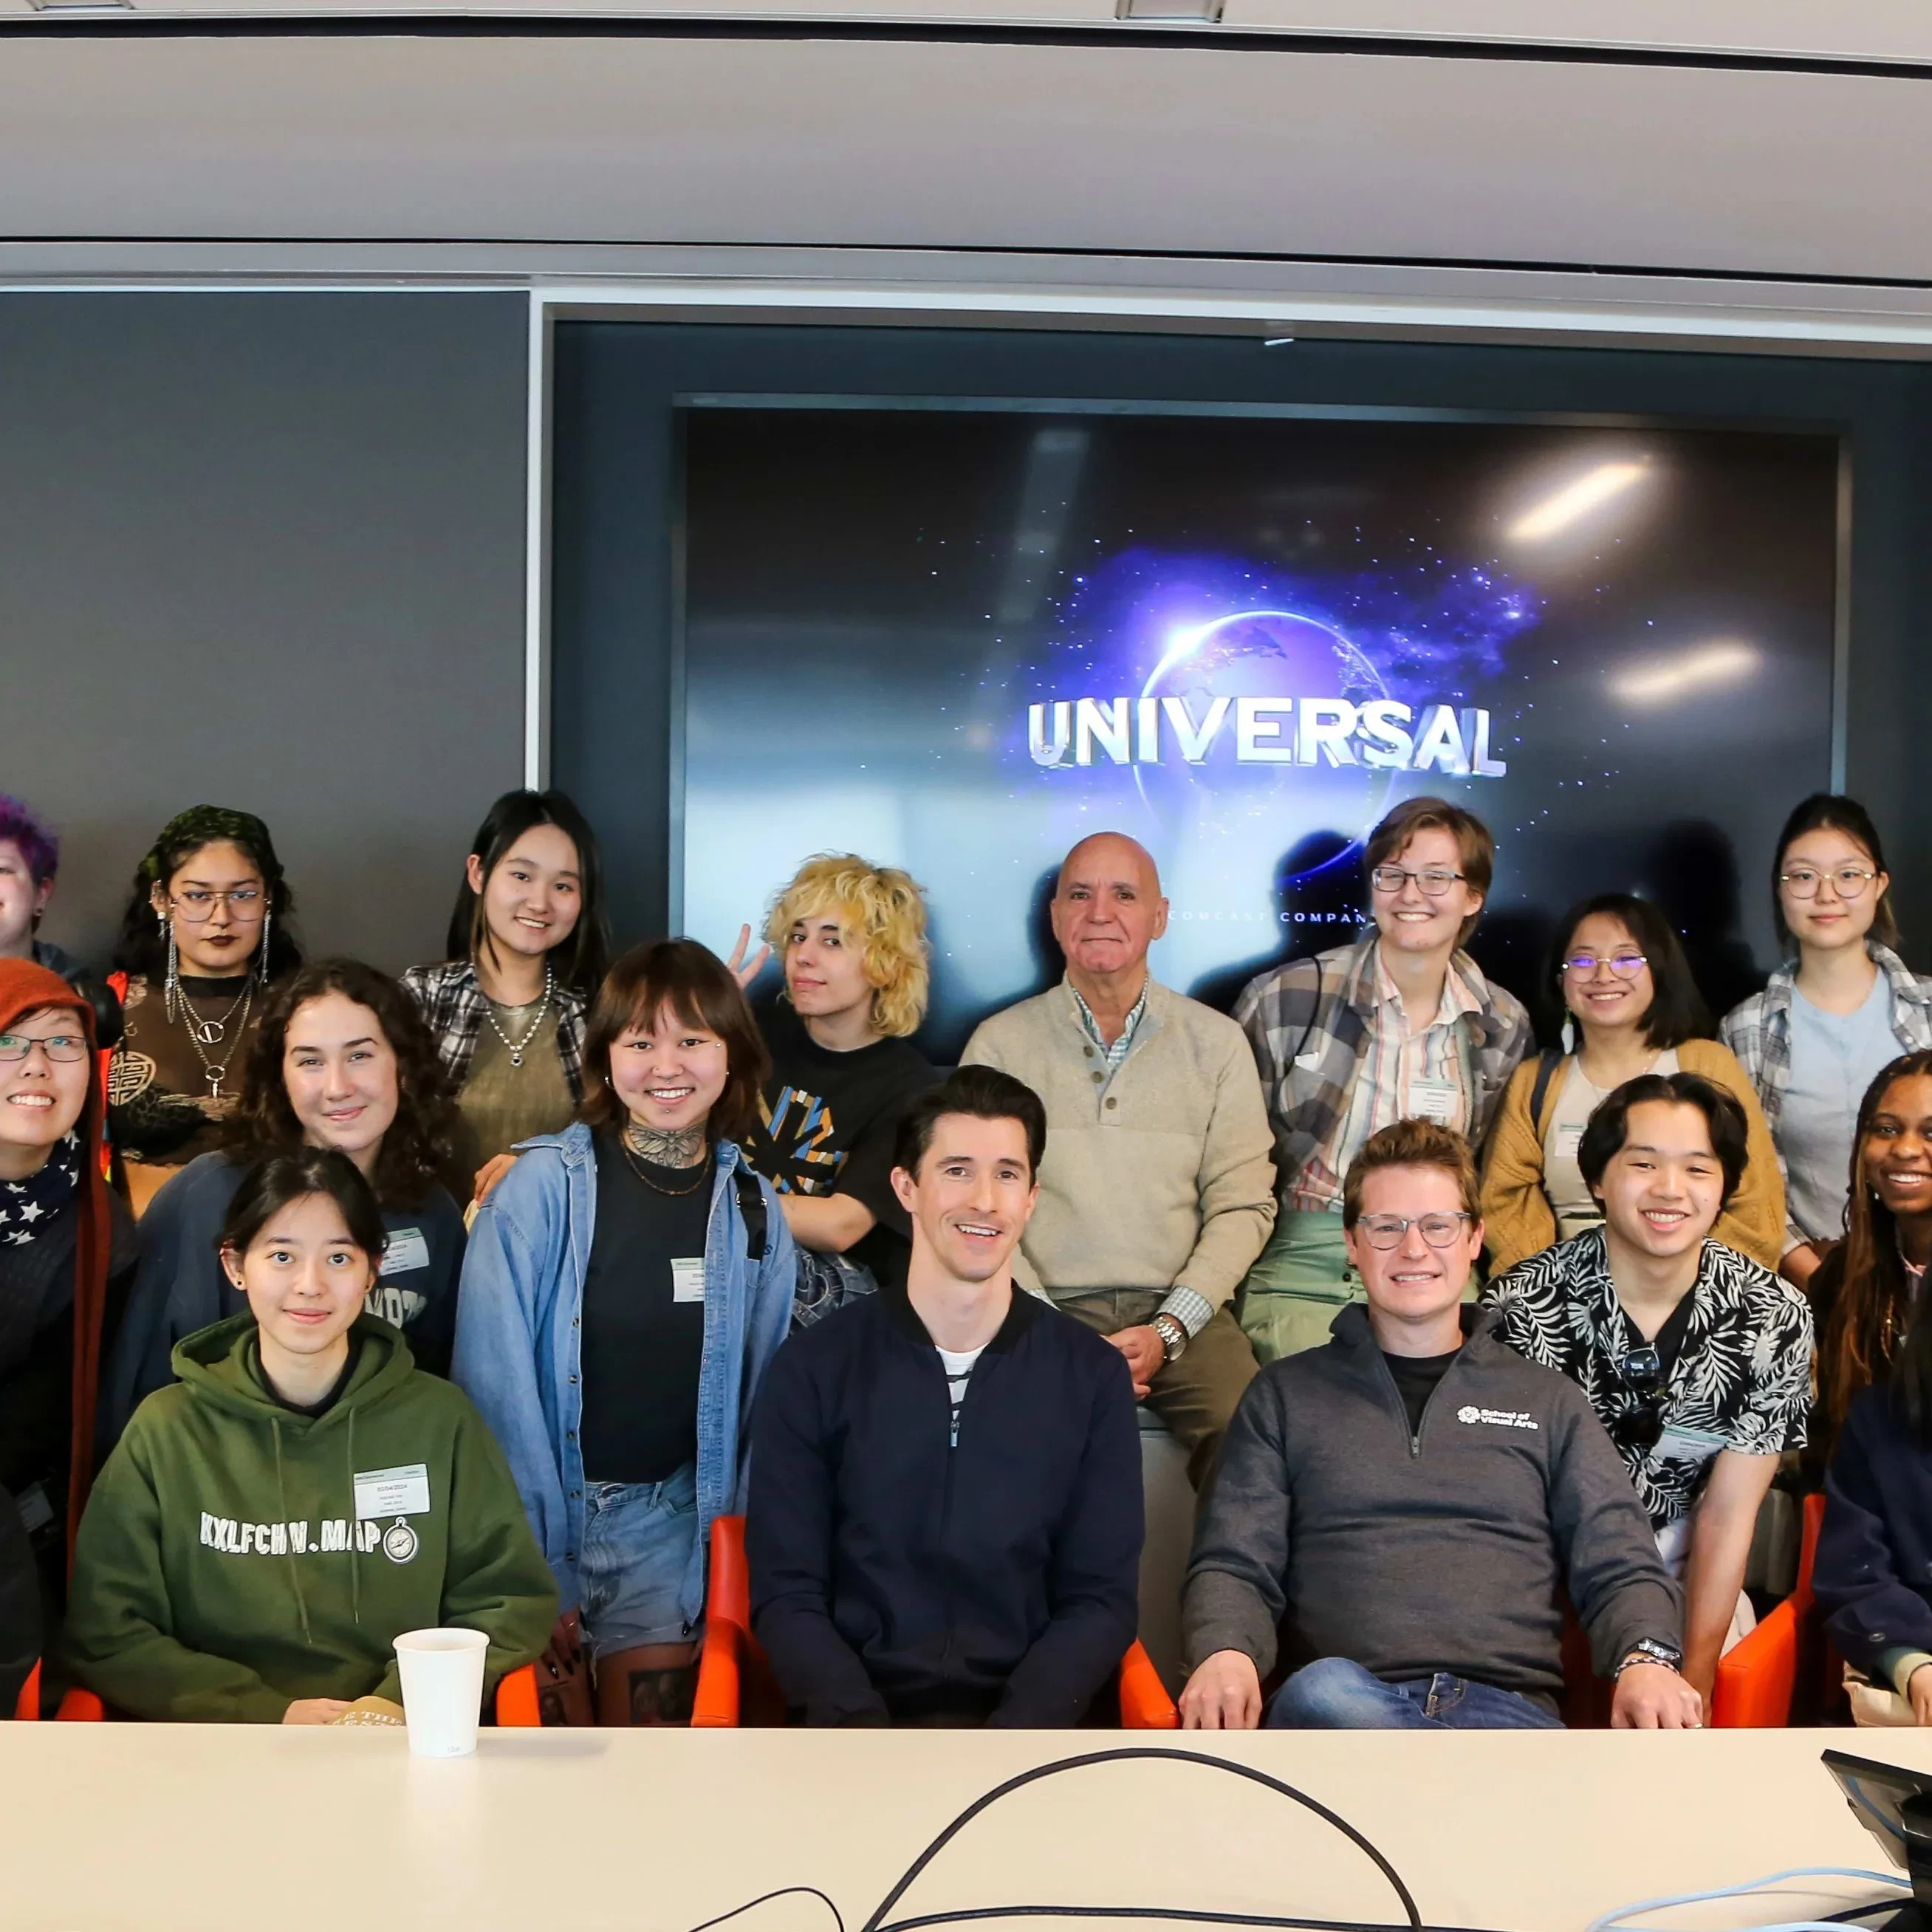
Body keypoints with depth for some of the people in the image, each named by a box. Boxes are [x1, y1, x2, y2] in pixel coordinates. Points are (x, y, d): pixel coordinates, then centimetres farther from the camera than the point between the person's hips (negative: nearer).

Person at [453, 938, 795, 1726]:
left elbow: (762, 1393, 10)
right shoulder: (545, 1183, -9)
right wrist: (531, 1563, -13)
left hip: (670, 1512, 3)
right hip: (539, 1504, -2)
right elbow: (495, 1378, -11)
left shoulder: (755, 1211, 3)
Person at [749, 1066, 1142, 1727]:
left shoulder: (1093, 1376, 7)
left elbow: (1102, 1597, 5)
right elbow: (786, 1593, 3)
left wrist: (1011, 1737, -11)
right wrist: (864, 1729, -13)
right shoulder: (813, 1370, 4)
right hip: (856, 1712, -1)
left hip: (1027, 1716, 1)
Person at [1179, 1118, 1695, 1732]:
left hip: (1514, 1706, 0)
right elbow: (1234, 1564, 10)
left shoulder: (1548, 1401, 23)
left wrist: (1645, 1660, -11)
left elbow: (1620, 1567, 14)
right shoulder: (1285, 1394, 19)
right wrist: (1225, 1654, -15)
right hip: (1348, 1706, 1)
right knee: (1323, 1692, -38)